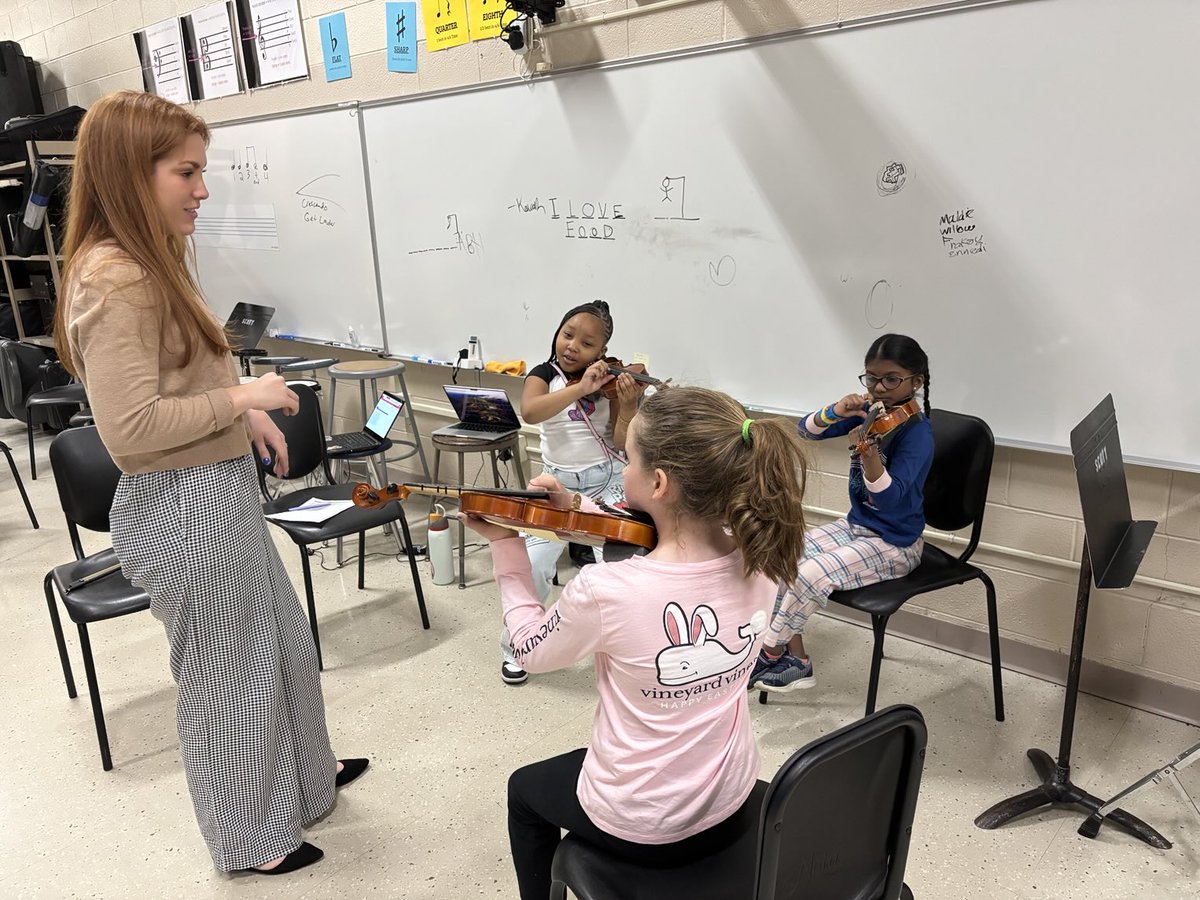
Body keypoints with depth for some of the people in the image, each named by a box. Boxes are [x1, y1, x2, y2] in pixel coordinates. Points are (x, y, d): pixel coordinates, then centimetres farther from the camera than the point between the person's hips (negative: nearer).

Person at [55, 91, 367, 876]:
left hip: (220, 491, 10)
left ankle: (304, 774, 48)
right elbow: (130, 427, -27)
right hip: (184, 508, -10)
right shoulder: (114, 280, -21)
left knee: (283, 643, 24)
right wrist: (241, 397, -17)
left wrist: (245, 418, 8)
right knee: (226, 675, 10)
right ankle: (249, 839, 34)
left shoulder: (149, 265, 10)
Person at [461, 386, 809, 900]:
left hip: (640, 826, -5)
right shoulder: (756, 562, -17)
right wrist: (577, 509, -1)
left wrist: (505, 547, -4)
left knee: (526, 789, 29)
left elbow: (531, 652, -11)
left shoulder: (603, 589, -34)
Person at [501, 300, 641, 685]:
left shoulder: (610, 380, -4)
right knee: (531, 565, -10)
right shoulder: (544, 374, -4)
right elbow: (529, 412, -27)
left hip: (608, 481, 0)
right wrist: (580, 389, -36)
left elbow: (622, 444, -9)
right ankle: (516, 645, 15)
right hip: (559, 484, 0)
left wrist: (628, 405, -26)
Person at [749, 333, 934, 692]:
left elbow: (889, 498, -32)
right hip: (855, 524, 7)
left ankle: (771, 651, 3)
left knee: (811, 575, -23)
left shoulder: (918, 432, -20)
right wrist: (836, 412, -25)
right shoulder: (867, 412, -1)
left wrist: (870, 455, -51)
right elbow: (807, 429, -5)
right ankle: (795, 661, 3)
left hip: (895, 544, -7)